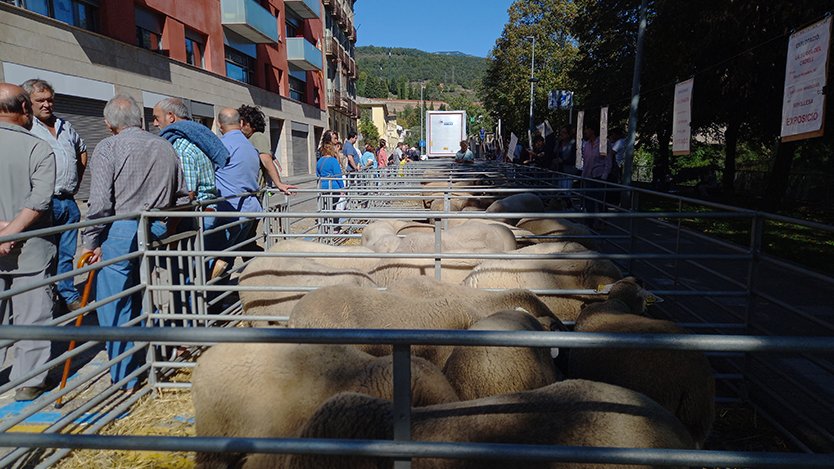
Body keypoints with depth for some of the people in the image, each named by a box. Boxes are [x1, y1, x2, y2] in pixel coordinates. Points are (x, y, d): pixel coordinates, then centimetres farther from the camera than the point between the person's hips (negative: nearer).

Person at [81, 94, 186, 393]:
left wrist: (91, 241, -3)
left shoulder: (108, 148, -5)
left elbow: (100, 202, -12)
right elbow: (182, 196, 12)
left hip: (120, 233, -5)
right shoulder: (165, 147, 10)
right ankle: (147, 361, 29)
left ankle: (125, 379, 10)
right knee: (141, 298, 19)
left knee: (114, 307, 4)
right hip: (156, 231, 5)